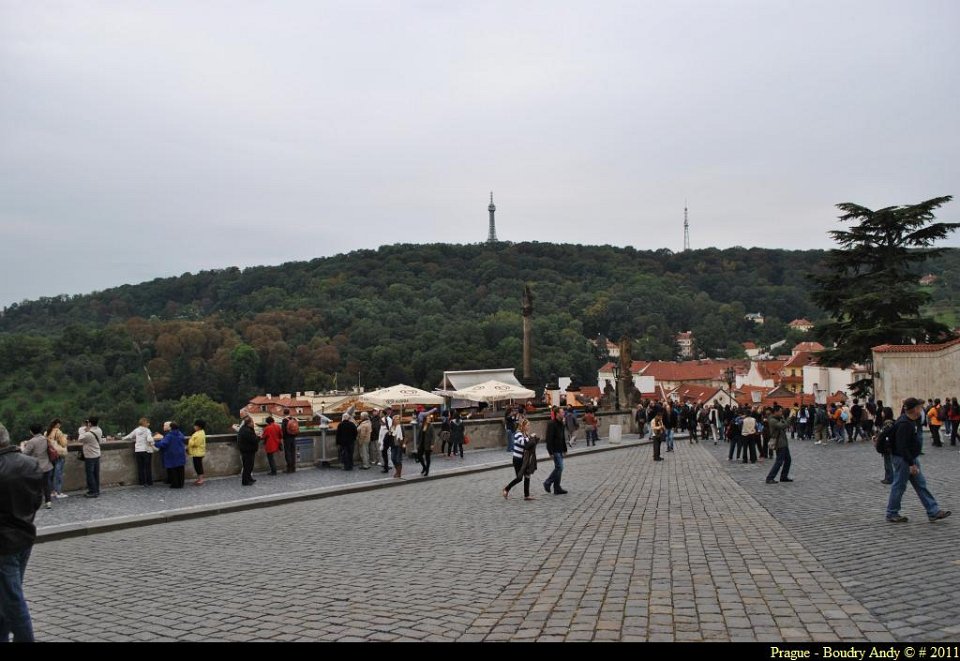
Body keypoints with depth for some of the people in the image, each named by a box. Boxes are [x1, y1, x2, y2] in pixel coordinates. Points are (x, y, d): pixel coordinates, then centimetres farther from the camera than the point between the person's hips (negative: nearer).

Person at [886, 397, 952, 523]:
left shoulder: (910, 421, 8)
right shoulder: (904, 424, -24)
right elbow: (902, 447, -28)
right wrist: (911, 464, -26)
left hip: (911, 458, 10)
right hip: (903, 460, -10)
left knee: (921, 484, 11)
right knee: (899, 486, 1)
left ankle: (933, 512, 16)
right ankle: (891, 514, 12)